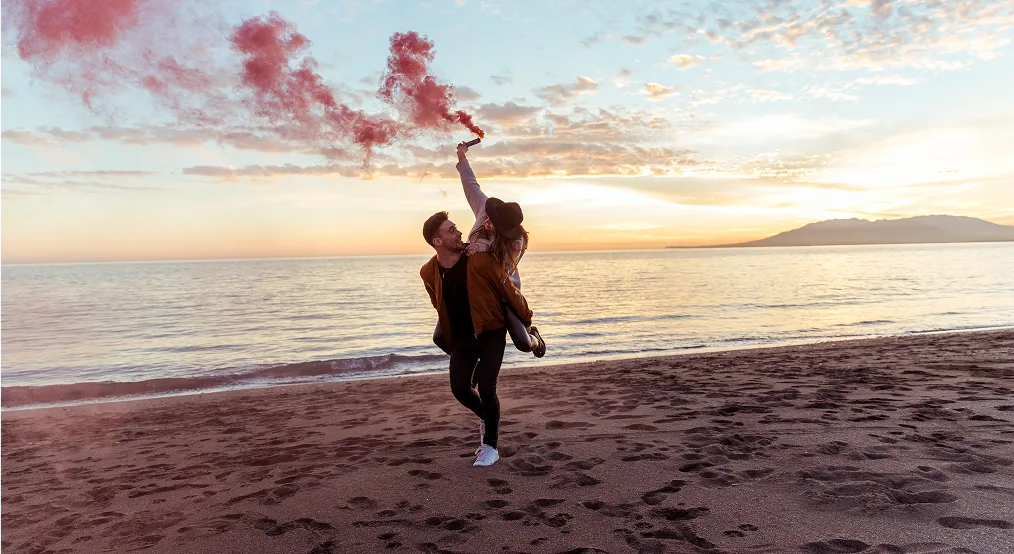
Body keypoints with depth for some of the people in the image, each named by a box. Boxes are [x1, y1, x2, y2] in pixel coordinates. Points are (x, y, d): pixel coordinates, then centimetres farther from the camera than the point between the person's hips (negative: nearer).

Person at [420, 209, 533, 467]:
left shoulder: (480, 260, -20)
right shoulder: (429, 272, -8)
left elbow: (508, 290, -8)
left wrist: (526, 319, 3)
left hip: (491, 333, -4)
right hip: (461, 337, 4)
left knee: (486, 388, -12)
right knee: (459, 388, -2)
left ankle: (490, 446, 8)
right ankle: (486, 418, 32)